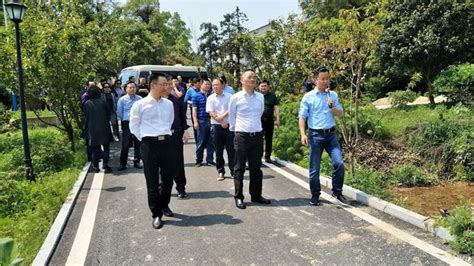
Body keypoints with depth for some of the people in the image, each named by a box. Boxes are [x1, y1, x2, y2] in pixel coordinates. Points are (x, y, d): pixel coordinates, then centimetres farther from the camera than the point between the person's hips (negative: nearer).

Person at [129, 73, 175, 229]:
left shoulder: (169, 104, 8)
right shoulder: (140, 105, -4)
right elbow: (134, 126, 4)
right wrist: (144, 139, 1)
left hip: (166, 142, 4)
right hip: (149, 144, -4)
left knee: (168, 178, 11)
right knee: (152, 181, 3)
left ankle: (163, 204, 37)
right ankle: (156, 214, 15)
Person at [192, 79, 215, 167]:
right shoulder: (197, 96, 2)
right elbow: (194, 110, -2)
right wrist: (195, 122, -11)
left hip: (211, 121, 3)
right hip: (201, 121, -3)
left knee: (211, 142, 5)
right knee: (201, 142, 3)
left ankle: (210, 160, 14)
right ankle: (198, 160, 16)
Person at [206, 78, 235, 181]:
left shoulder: (229, 96, 4)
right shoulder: (211, 98, 4)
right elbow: (211, 113, -4)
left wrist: (222, 116, -16)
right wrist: (221, 122, -10)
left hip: (228, 126, 0)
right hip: (216, 126, 1)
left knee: (231, 149, 1)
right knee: (218, 151, 6)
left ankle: (233, 171, 10)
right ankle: (220, 172, 17)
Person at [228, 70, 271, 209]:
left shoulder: (260, 97, 6)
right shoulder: (236, 98, -5)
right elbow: (231, 117, 7)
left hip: (257, 136, 4)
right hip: (241, 136, -4)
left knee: (256, 167, 11)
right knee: (239, 168, 3)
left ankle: (256, 195, 23)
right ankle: (238, 197, 13)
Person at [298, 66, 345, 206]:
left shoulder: (333, 95, 9)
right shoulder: (308, 97, -2)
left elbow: (340, 114, 8)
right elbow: (302, 117, -4)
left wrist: (332, 106, -11)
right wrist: (303, 134, -16)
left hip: (331, 134, 3)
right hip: (315, 135, -3)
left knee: (339, 163, -6)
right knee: (314, 168, 4)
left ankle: (337, 191, 13)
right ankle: (315, 195, 18)